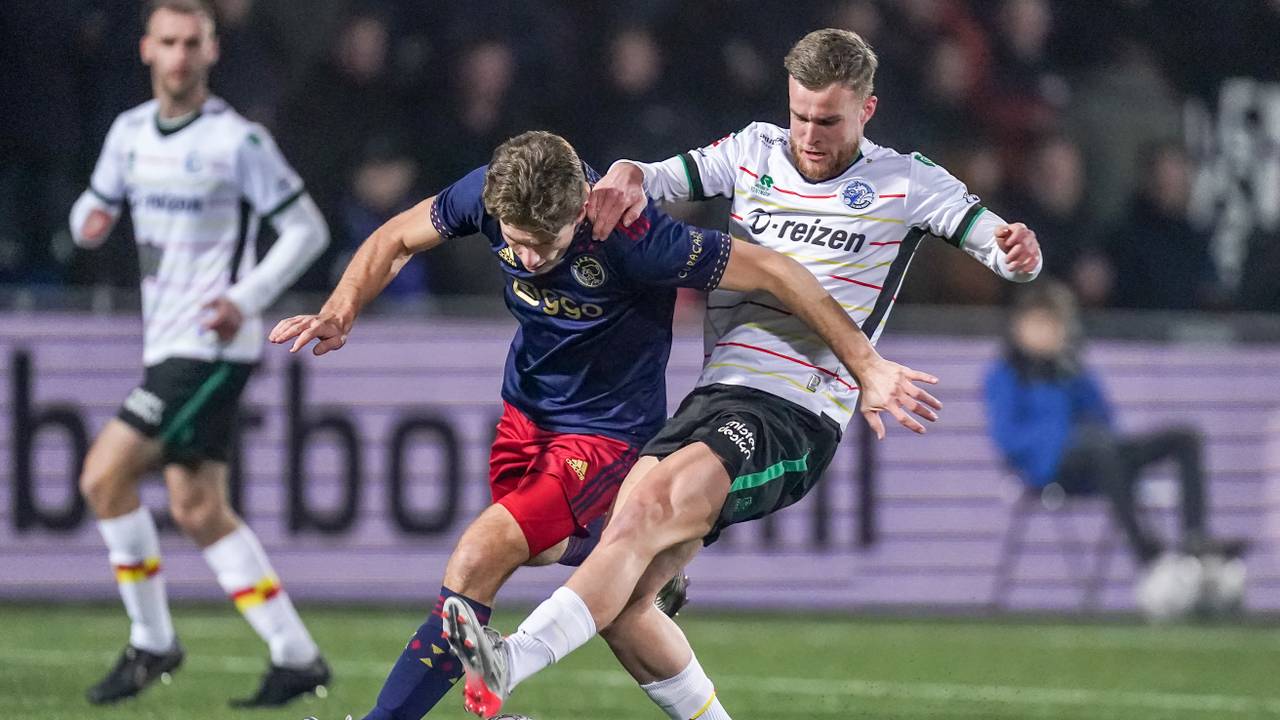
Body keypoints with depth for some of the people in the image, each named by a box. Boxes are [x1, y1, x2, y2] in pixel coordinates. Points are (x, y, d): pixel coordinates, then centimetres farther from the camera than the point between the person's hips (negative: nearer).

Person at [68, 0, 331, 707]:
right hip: (165, 347, 8)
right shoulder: (130, 131, 10)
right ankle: (295, 655, 9)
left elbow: (307, 229, -6)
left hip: (209, 345, -8)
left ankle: (151, 641, -2)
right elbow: (97, 202, 22)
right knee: (197, 510, 5)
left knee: (105, 475, -14)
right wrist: (90, 218, -3)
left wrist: (247, 299, -17)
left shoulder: (237, 140, -10)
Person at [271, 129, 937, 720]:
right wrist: (340, 313, -20)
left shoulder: (631, 237, -34)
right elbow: (395, 240, 0)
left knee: (476, 562, -19)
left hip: (605, 428, -7)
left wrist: (868, 368, -19)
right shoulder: (489, 194, -20)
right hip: (526, 405, 7)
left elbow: (773, 272, -25)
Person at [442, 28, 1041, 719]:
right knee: (618, 601, -7)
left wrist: (1016, 250, -20)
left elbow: (1010, 251, 5)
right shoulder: (756, 152, 16)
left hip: (796, 417, -6)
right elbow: (655, 181, 15)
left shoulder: (904, 183, 5)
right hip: (714, 396, 6)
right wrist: (627, 176, -9)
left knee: (645, 512, -29)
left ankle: (509, 663, -43)